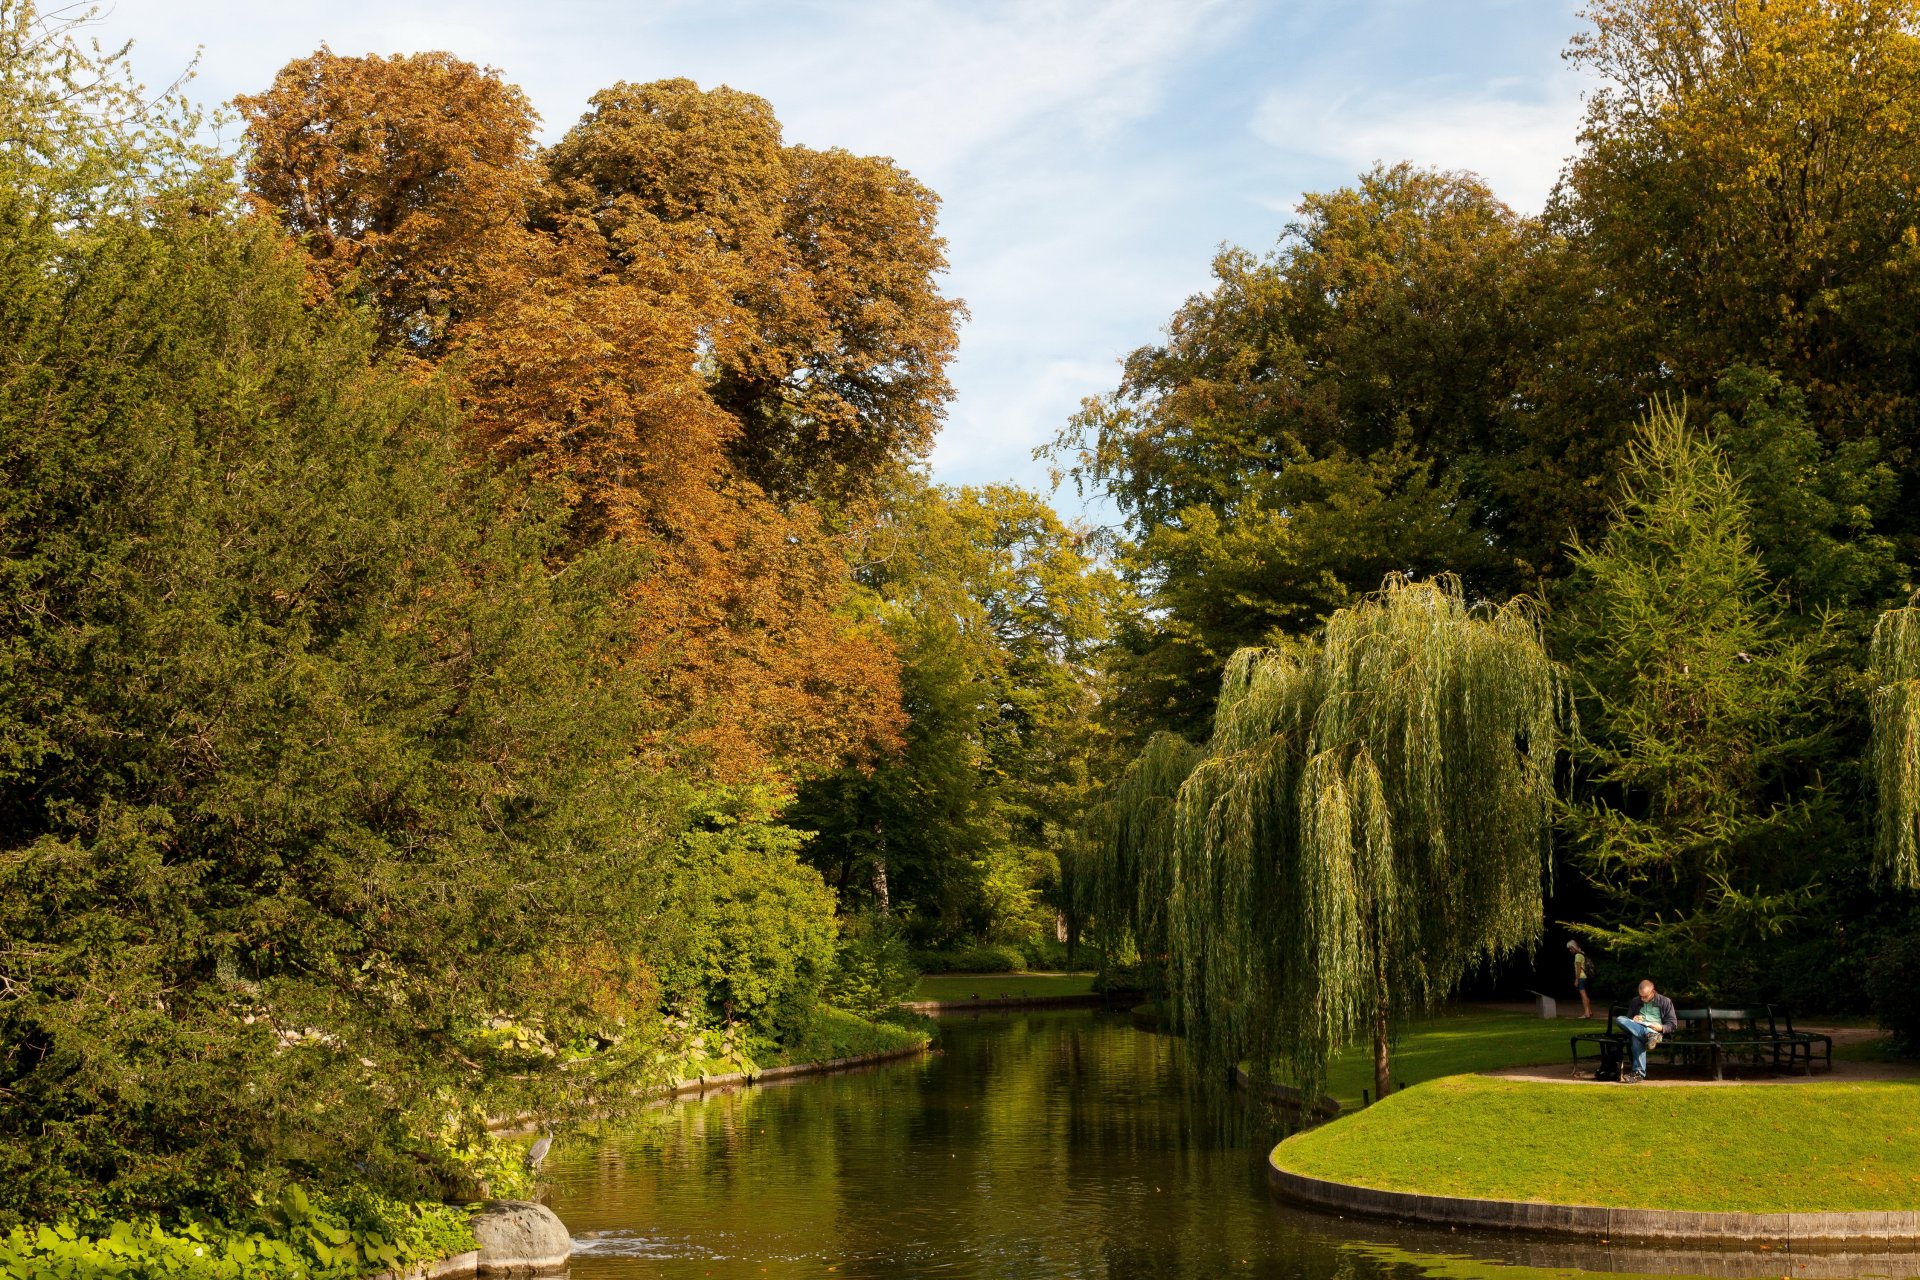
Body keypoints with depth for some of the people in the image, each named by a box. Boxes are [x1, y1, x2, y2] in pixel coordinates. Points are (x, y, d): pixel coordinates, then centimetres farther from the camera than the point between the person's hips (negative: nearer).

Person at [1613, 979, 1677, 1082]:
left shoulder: (1665, 1002, 11)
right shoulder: (1635, 1003, 23)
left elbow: (1673, 1025, 6)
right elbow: (1626, 1019, 25)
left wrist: (1661, 1028, -15)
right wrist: (1633, 1020, 0)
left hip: (1655, 1031, -4)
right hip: (1636, 1029, 4)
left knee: (1636, 1038, -40)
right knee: (1620, 1019, -31)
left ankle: (1638, 1073, -46)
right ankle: (1650, 1036, -45)